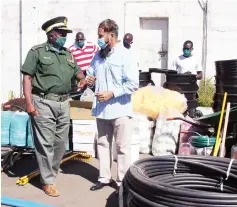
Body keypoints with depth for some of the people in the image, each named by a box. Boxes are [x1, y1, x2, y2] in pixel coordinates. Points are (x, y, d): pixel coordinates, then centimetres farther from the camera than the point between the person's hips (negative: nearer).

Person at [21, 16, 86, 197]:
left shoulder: (68, 54, 15)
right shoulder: (37, 51, -2)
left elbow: (78, 72, 23)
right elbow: (27, 77, -6)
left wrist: (84, 79, -1)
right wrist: (29, 102, -14)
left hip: (63, 103, 6)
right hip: (44, 103, -6)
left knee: (61, 142, 13)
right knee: (45, 143, -1)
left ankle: (52, 171, 33)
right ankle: (48, 181, 10)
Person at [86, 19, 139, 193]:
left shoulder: (125, 55, -10)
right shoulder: (98, 56, 10)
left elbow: (133, 84, -16)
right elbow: (91, 74, 22)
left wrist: (112, 93, -20)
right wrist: (89, 80, -3)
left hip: (120, 110, -7)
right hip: (101, 109, 7)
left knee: (122, 147, 3)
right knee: (103, 144, 15)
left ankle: (122, 181, 15)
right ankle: (104, 178, 28)